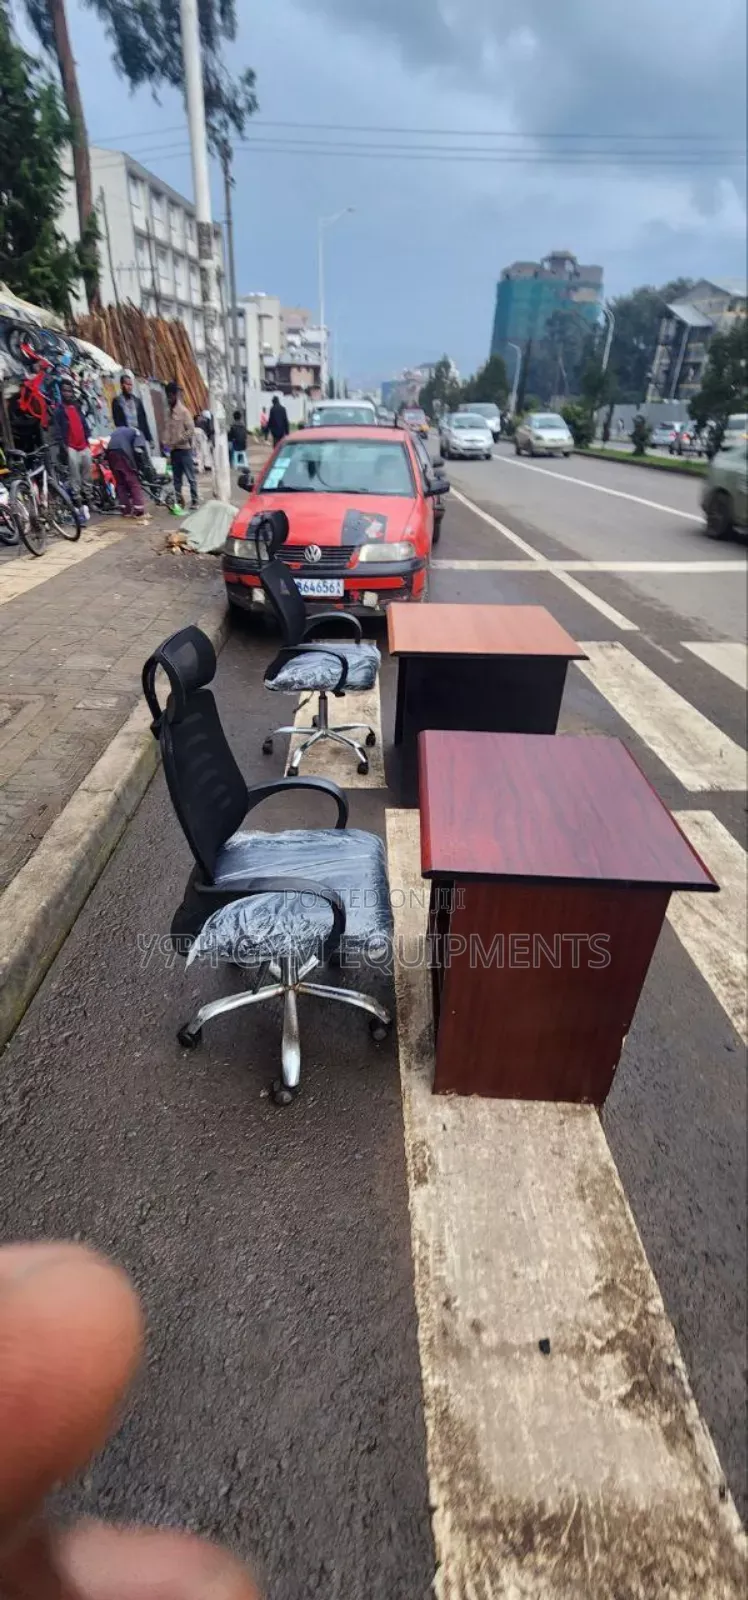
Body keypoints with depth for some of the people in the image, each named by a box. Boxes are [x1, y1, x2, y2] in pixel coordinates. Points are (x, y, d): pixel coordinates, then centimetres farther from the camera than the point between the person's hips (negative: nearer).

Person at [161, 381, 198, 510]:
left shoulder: (183, 411, -6)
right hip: (173, 450, 7)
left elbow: (191, 430, -12)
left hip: (184, 449, -7)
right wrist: (164, 443, -3)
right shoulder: (169, 412, 12)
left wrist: (177, 441, -16)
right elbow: (167, 430, 14)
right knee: (177, 478, 9)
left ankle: (195, 501, 3)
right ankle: (179, 500, 14)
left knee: (191, 477, -2)